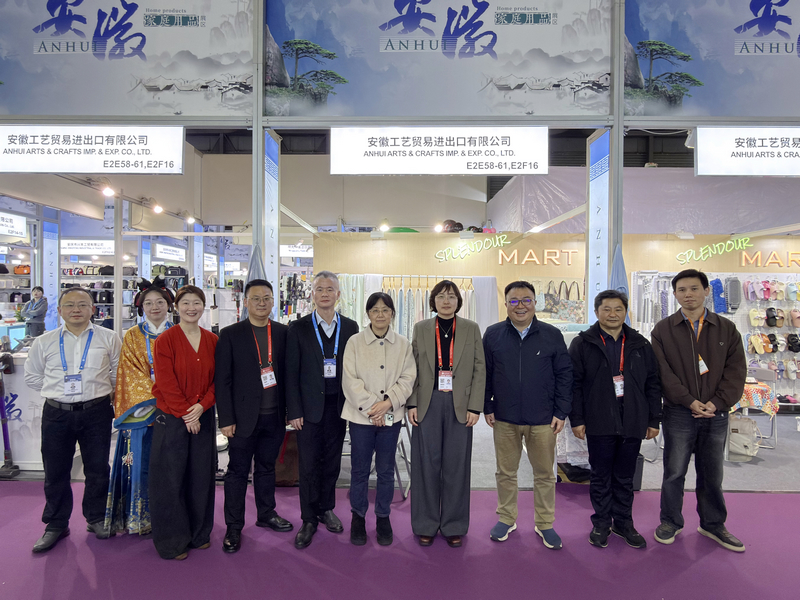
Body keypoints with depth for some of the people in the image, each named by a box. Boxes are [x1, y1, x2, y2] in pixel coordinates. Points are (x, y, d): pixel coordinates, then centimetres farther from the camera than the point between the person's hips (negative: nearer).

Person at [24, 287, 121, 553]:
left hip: (96, 413, -1)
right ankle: (56, 524, 27)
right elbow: (32, 376, 14)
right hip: (56, 414, 1)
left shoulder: (108, 338, 1)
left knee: (98, 468, 7)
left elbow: (118, 373, 8)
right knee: (55, 471, 10)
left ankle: (96, 518, 26)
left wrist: (99, 392, 4)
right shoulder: (44, 342, 6)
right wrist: (57, 391, 6)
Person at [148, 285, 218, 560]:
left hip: (203, 417, 4)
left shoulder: (212, 341, 4)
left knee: (201, 476, 11)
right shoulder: (165, 340, -7)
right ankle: (172, 540, 22)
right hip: (171, 418, -3)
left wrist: (201, 406, -11)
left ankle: (199, 533, 29)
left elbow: (217, 379, 2)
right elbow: (166, 383, -11)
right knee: (170, 478, 5)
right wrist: (185, 414, -13)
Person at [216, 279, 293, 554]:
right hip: (244, 417, -3)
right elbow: (222, 379, -5)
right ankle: (234, 527, 24)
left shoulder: (283, 333, 4)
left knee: (267, 467, 18)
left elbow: (288, 373, 7)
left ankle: (266, 514, 36)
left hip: (274, 416, 3)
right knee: (238, 471, 9)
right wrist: (226, 419, -9)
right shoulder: (230, 334, -4)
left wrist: (290, 410, 3)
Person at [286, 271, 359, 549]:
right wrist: (294, 411, -7)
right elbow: (292, 372, -3)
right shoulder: (298, 328, -2)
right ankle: (309, 519, 21)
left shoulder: (350, 327, 4)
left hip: (338, 405, 2)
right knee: (309, 464, 5)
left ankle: (326, 509, 32)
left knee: (332, 461, 14)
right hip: (309, 406, -2)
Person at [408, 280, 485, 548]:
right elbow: (413, 369, 5)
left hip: (459, 406, 0)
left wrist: (474, 407, -4)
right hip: (428, 405, 1)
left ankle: (454, 526, 23)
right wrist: (412, 403, -3)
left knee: (456, 465, 6)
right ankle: (425, 525, 22)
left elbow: (480, 370, 2)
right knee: (427, 464, 6)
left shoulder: (471, 329, 4)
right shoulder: (421, 328, 6)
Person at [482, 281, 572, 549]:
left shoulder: (552, 335, -1)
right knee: (505, 472, 14)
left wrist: (561, 412, -2)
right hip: (505, 419, 1)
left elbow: (564, 375, 2)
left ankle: (545, 524, 31)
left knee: (545, 474, 12)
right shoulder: (493, 335, 0)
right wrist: (487, 407, 2)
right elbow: (485, 375, 5)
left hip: (543, 420, 0)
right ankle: (506, 518, 33)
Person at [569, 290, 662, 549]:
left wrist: (654, 420, 7)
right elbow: (574, 384, -3)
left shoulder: (640, 345, 8)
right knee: (601, 476, 9)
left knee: (625, 477, 14)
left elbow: (653, 384, 10)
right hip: (599, 424, -2)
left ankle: (623, 522, 29)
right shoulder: (583, 344, -1)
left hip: (632, 423, 3)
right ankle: (601, 523, 24)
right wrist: (576, 419, -7)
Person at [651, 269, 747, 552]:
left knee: (712, 474, 14)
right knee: (674, 472, 7)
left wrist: (717, 402, -12)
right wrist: (690, 401, -16)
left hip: (716, 414, 2)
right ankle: (670, 523, 23)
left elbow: (736, 371, 0)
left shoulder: (726, 329, 6)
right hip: (679, 414, -2)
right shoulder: (663, 330, 0)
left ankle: (713, 524, 31)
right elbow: (663, 373, -7)